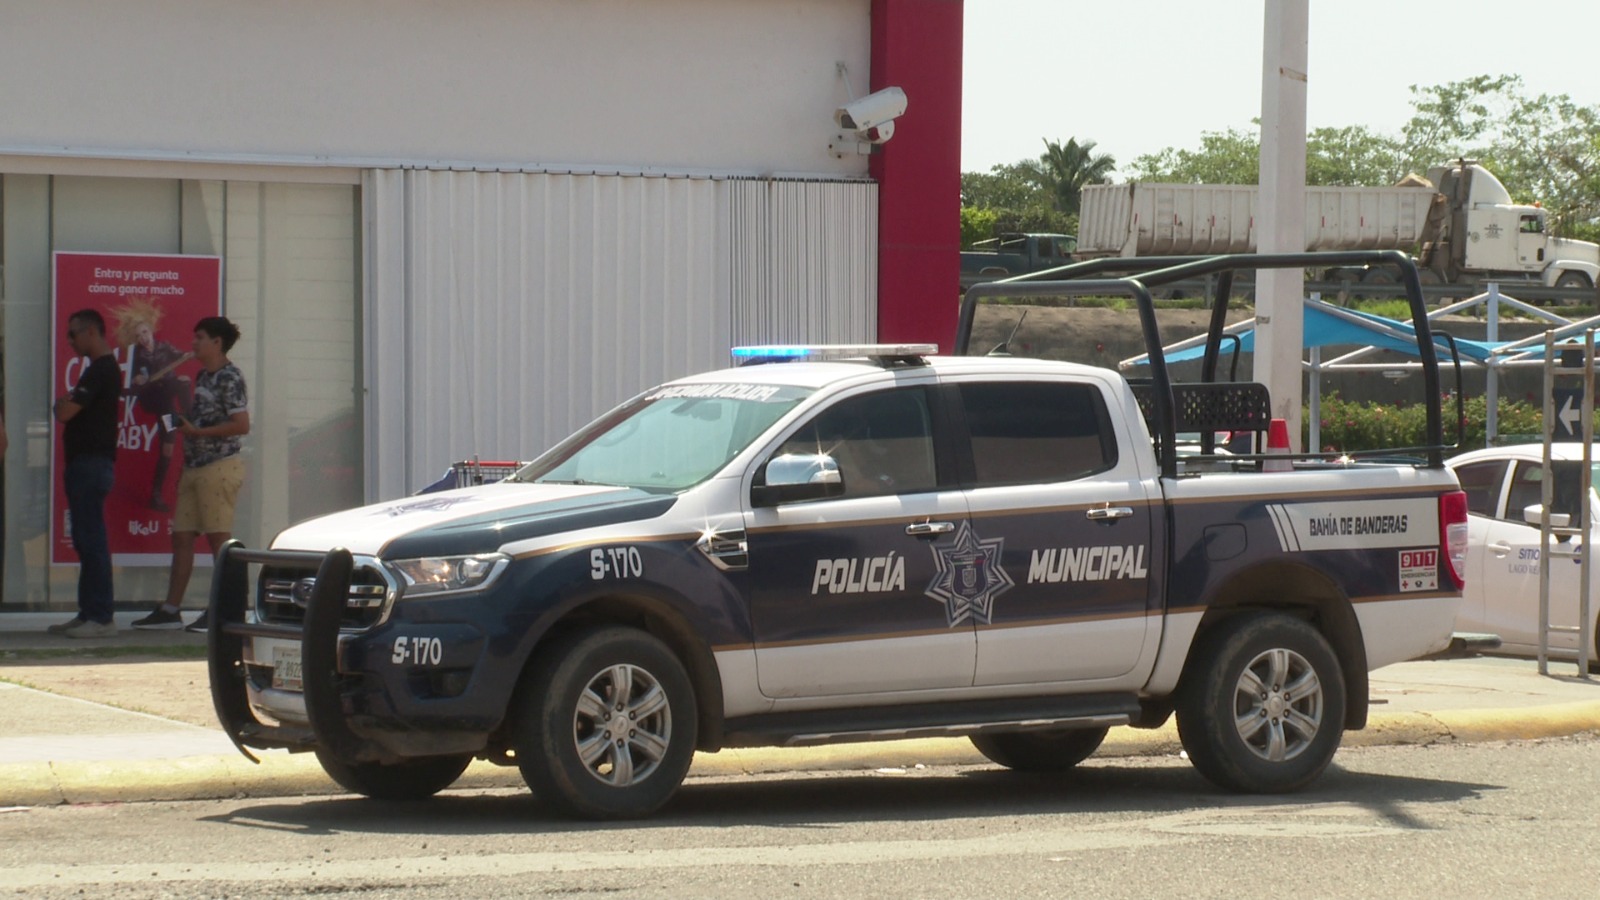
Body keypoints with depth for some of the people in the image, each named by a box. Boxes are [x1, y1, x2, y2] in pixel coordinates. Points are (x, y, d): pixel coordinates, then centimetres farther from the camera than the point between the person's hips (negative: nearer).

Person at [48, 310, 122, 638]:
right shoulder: (104, 368, 20)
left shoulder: (100, 371, -14)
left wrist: (62, 402, 0)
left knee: (92, 541, -10)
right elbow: (68, 412, 23)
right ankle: (89, 613, 15)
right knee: (86, 542, 12)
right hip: (87, 464, 11)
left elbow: (64, 413, -20)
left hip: (91, 464, -11)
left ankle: (101, 617, -11)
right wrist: (68, 403, 4)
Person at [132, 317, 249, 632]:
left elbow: (241, 425, -17)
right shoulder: (203, 377, 17)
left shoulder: (229, 378, -10)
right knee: (181, 536, 8)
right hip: (195, 466, 9)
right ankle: (171, 610, 10)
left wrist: (196, 431, -16)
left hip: (220, 466, -9)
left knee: (219, 538, -5)